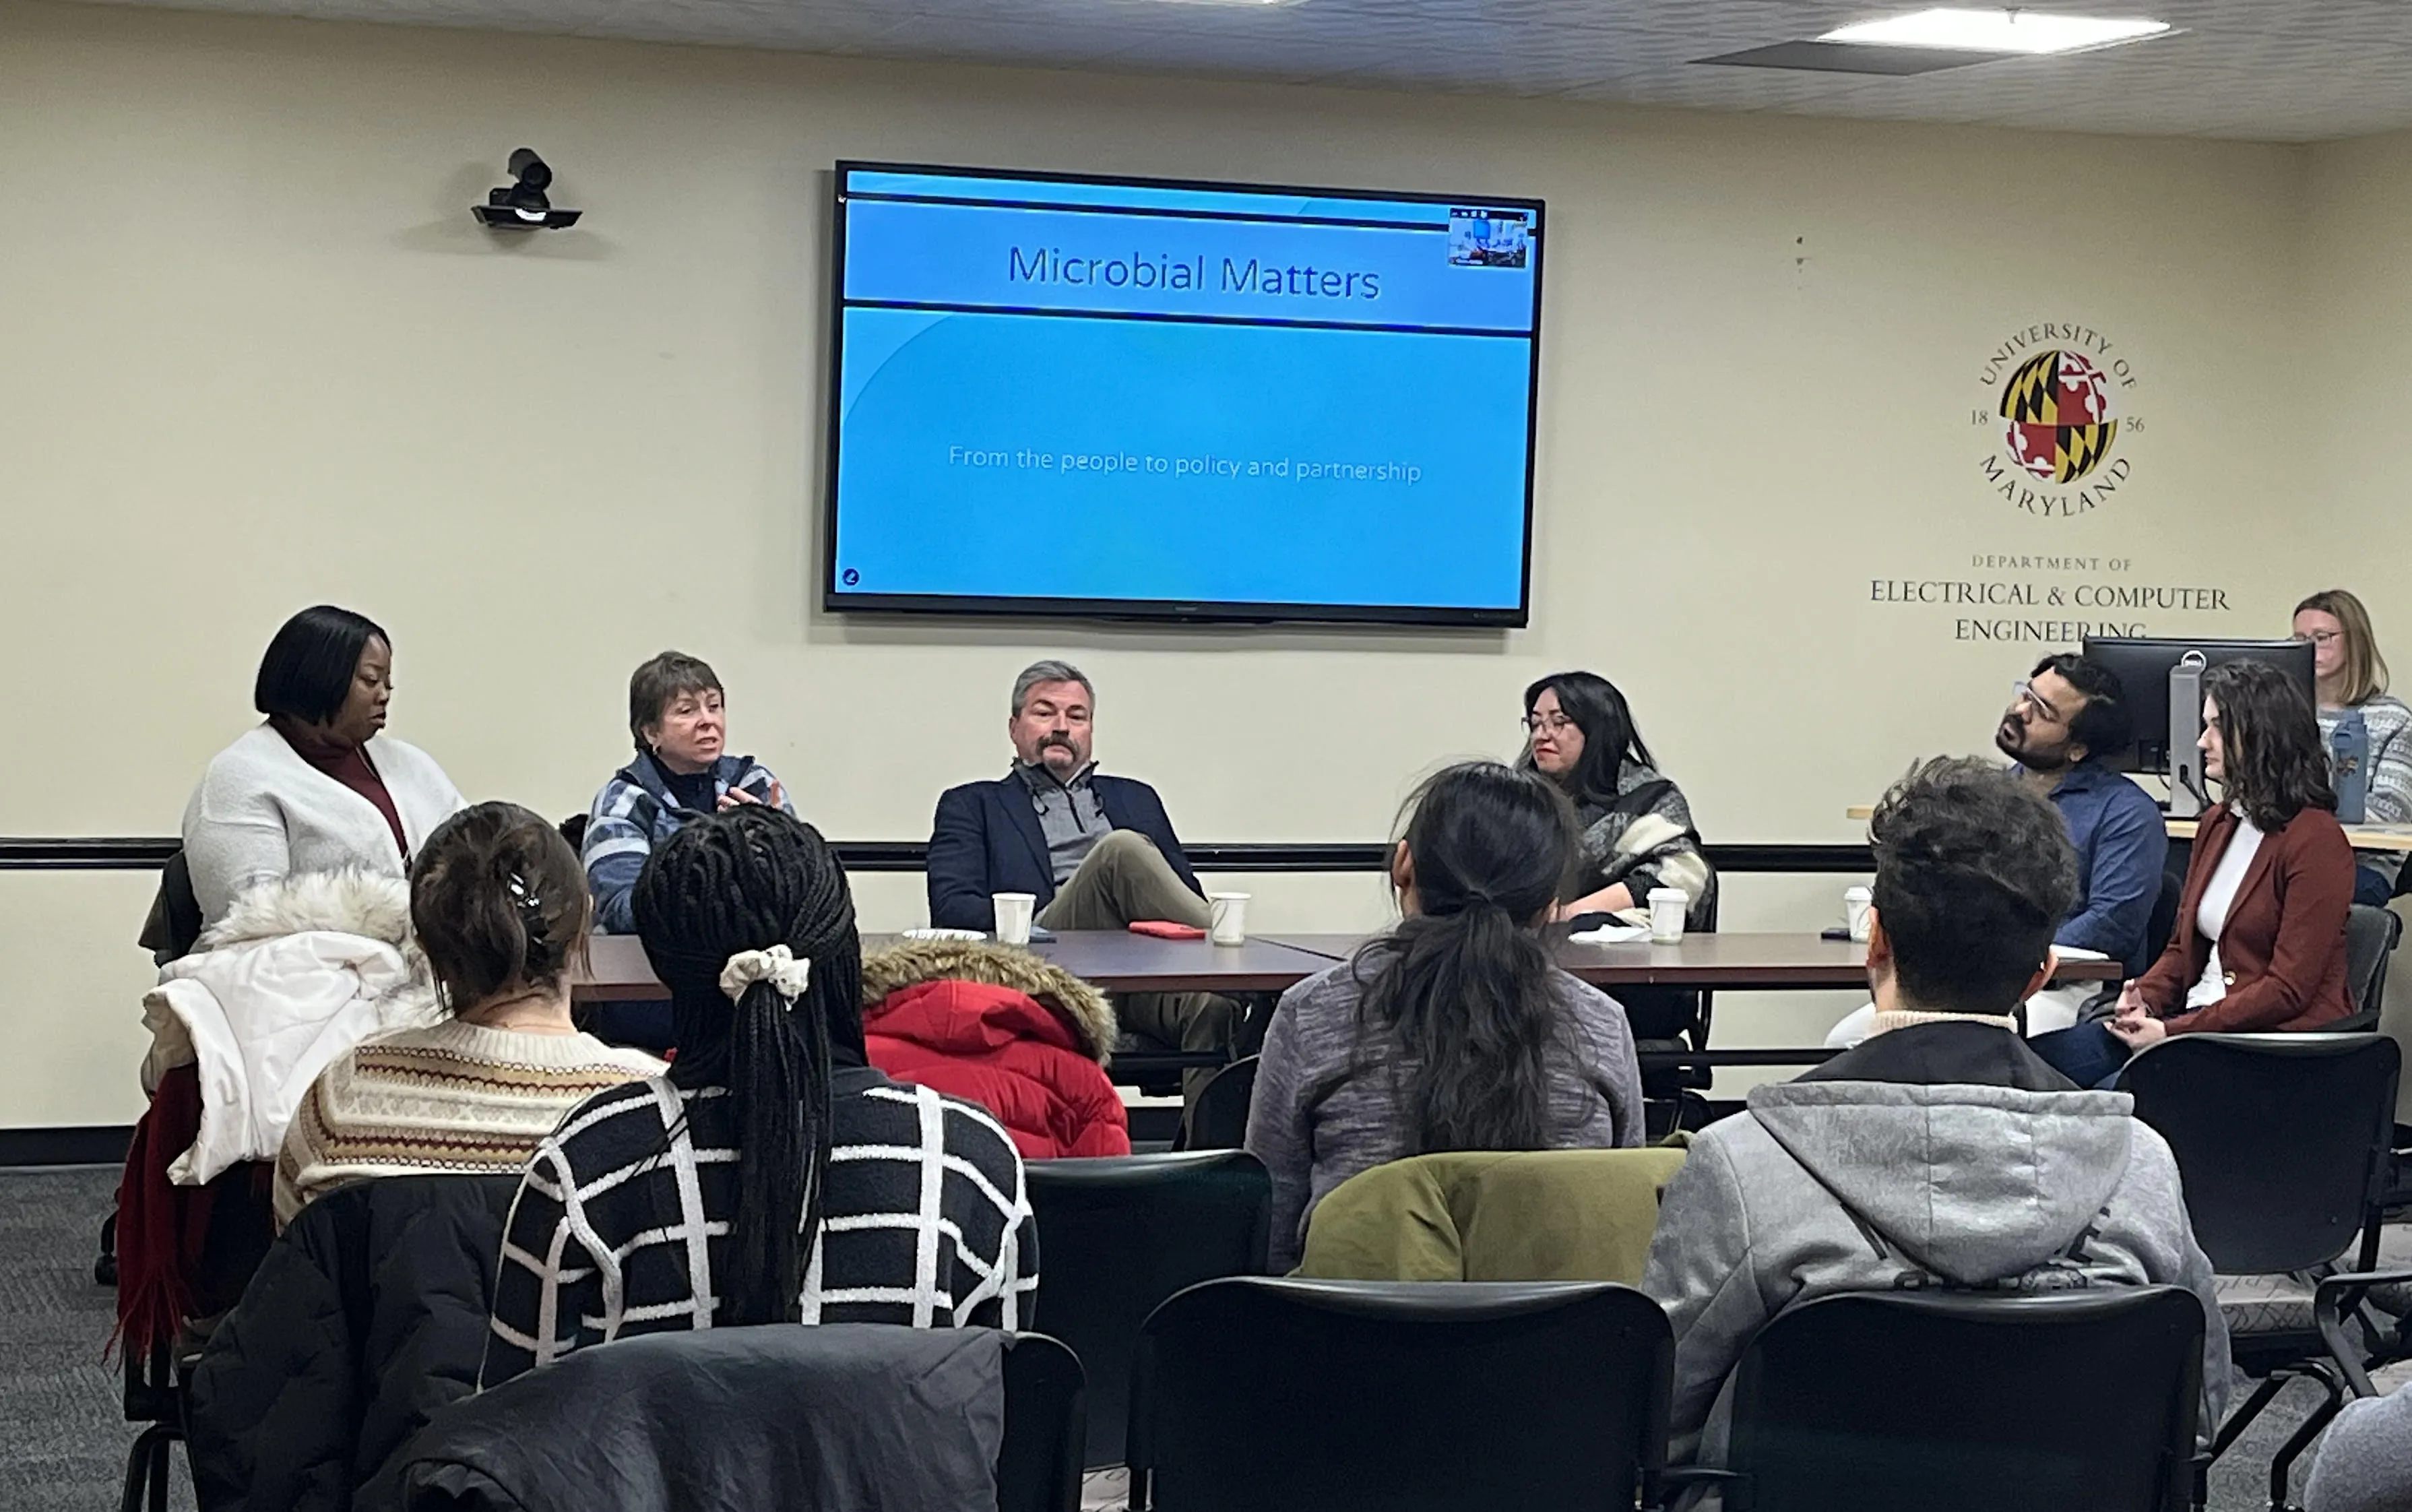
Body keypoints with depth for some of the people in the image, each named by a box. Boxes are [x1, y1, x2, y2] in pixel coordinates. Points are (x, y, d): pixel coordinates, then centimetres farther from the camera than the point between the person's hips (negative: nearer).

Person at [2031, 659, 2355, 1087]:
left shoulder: (2315, 839, -10)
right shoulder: (2217, 825, 17)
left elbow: (2288, 991, -15)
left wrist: (2174, 1031, -17)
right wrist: (2144, 997, -2)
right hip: (2196, 1016, 8)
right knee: (2039, 1057, -16)